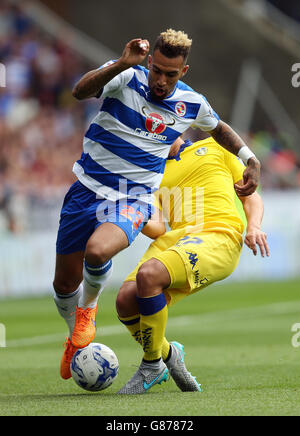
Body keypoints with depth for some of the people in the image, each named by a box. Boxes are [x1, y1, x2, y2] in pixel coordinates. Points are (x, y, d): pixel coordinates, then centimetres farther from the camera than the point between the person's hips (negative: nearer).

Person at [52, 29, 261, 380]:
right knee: (64, 284, 7)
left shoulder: (192, 104, 1)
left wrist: (250, 160, 12)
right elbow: (80, 91, -27)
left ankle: (88, 309, 0)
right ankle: (76, 337, 41)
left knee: (97, 251, -33)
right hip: (88, 189, 1)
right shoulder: (125, 77, -8)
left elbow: (219, 129, 24)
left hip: (134, 199, -1)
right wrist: (123, 63, -39)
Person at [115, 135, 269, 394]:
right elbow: (158, 229, 15)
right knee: (126, 300, -23)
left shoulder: (214, 147, 24)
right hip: (175, 237, 4)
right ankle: (168, 355, 5)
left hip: (218, 235, -4)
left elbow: (251, 197, 20)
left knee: (148, 275, -32)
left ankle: (152, 365, -15)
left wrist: (253, 227, 0)